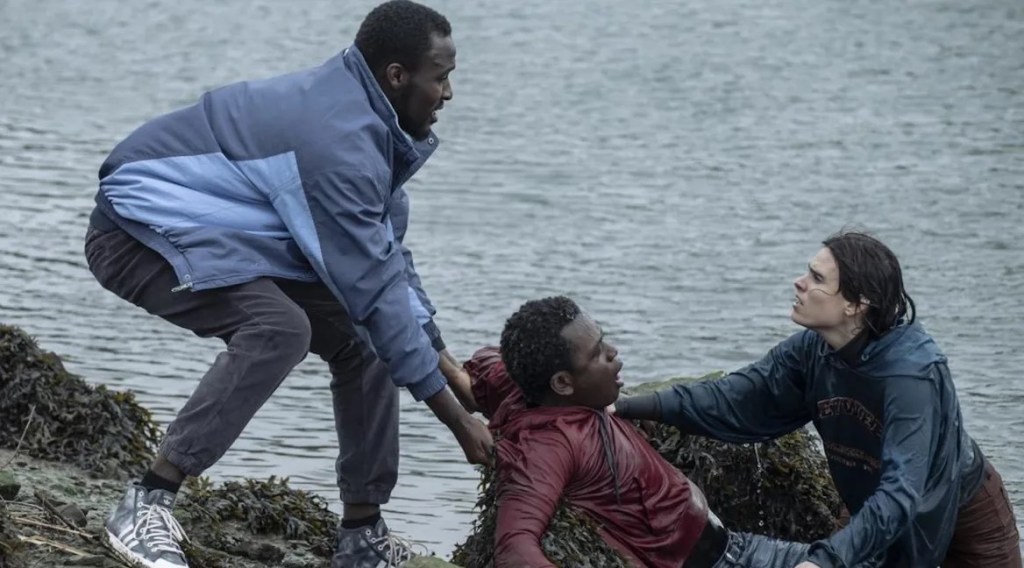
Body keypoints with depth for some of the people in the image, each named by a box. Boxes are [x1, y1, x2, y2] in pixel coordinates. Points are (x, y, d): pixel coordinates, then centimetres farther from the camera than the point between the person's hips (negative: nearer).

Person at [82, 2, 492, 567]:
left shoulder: (362, 119, 2)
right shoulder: (338, 140, -30)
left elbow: (388, 255, 12)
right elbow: (374, 287, -27)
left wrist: (447, 366, 9)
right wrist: (457, 418, -21)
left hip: (226, 239, 10)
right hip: (144, 229, -10)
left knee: (361, 337, 4)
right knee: (278, 328, -33)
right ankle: (145, 506, -29)